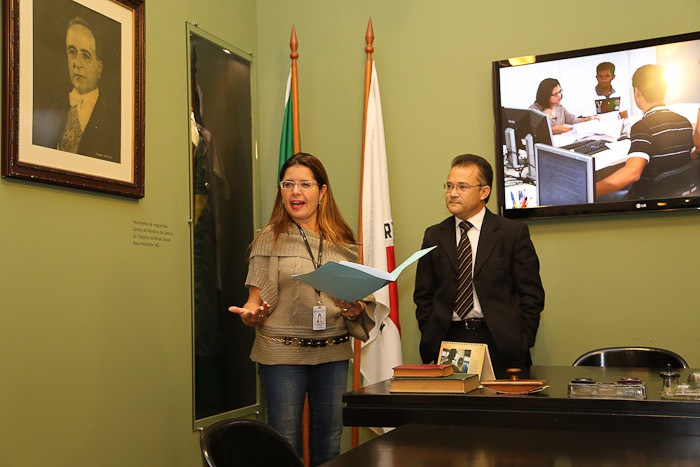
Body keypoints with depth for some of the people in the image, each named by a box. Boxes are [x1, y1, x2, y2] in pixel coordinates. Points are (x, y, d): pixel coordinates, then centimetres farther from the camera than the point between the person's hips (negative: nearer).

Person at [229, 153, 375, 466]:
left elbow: (357, 297, 14)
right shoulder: (269, 239, 0)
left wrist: (355, 310, -8)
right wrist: (250, 314, -24)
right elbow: (256, 300, -2)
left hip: (333, 352, 3)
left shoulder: (342, 242, 8)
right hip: (283, 353, -3)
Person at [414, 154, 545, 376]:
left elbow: (532, 294, 1)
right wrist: (431, 340, 1)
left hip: (500, 344, -2)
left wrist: (521, 344, -5)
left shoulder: (513, 232, 1)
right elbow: (424, 296, 12)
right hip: (448, 342, 2)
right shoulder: (434, 236, 10)